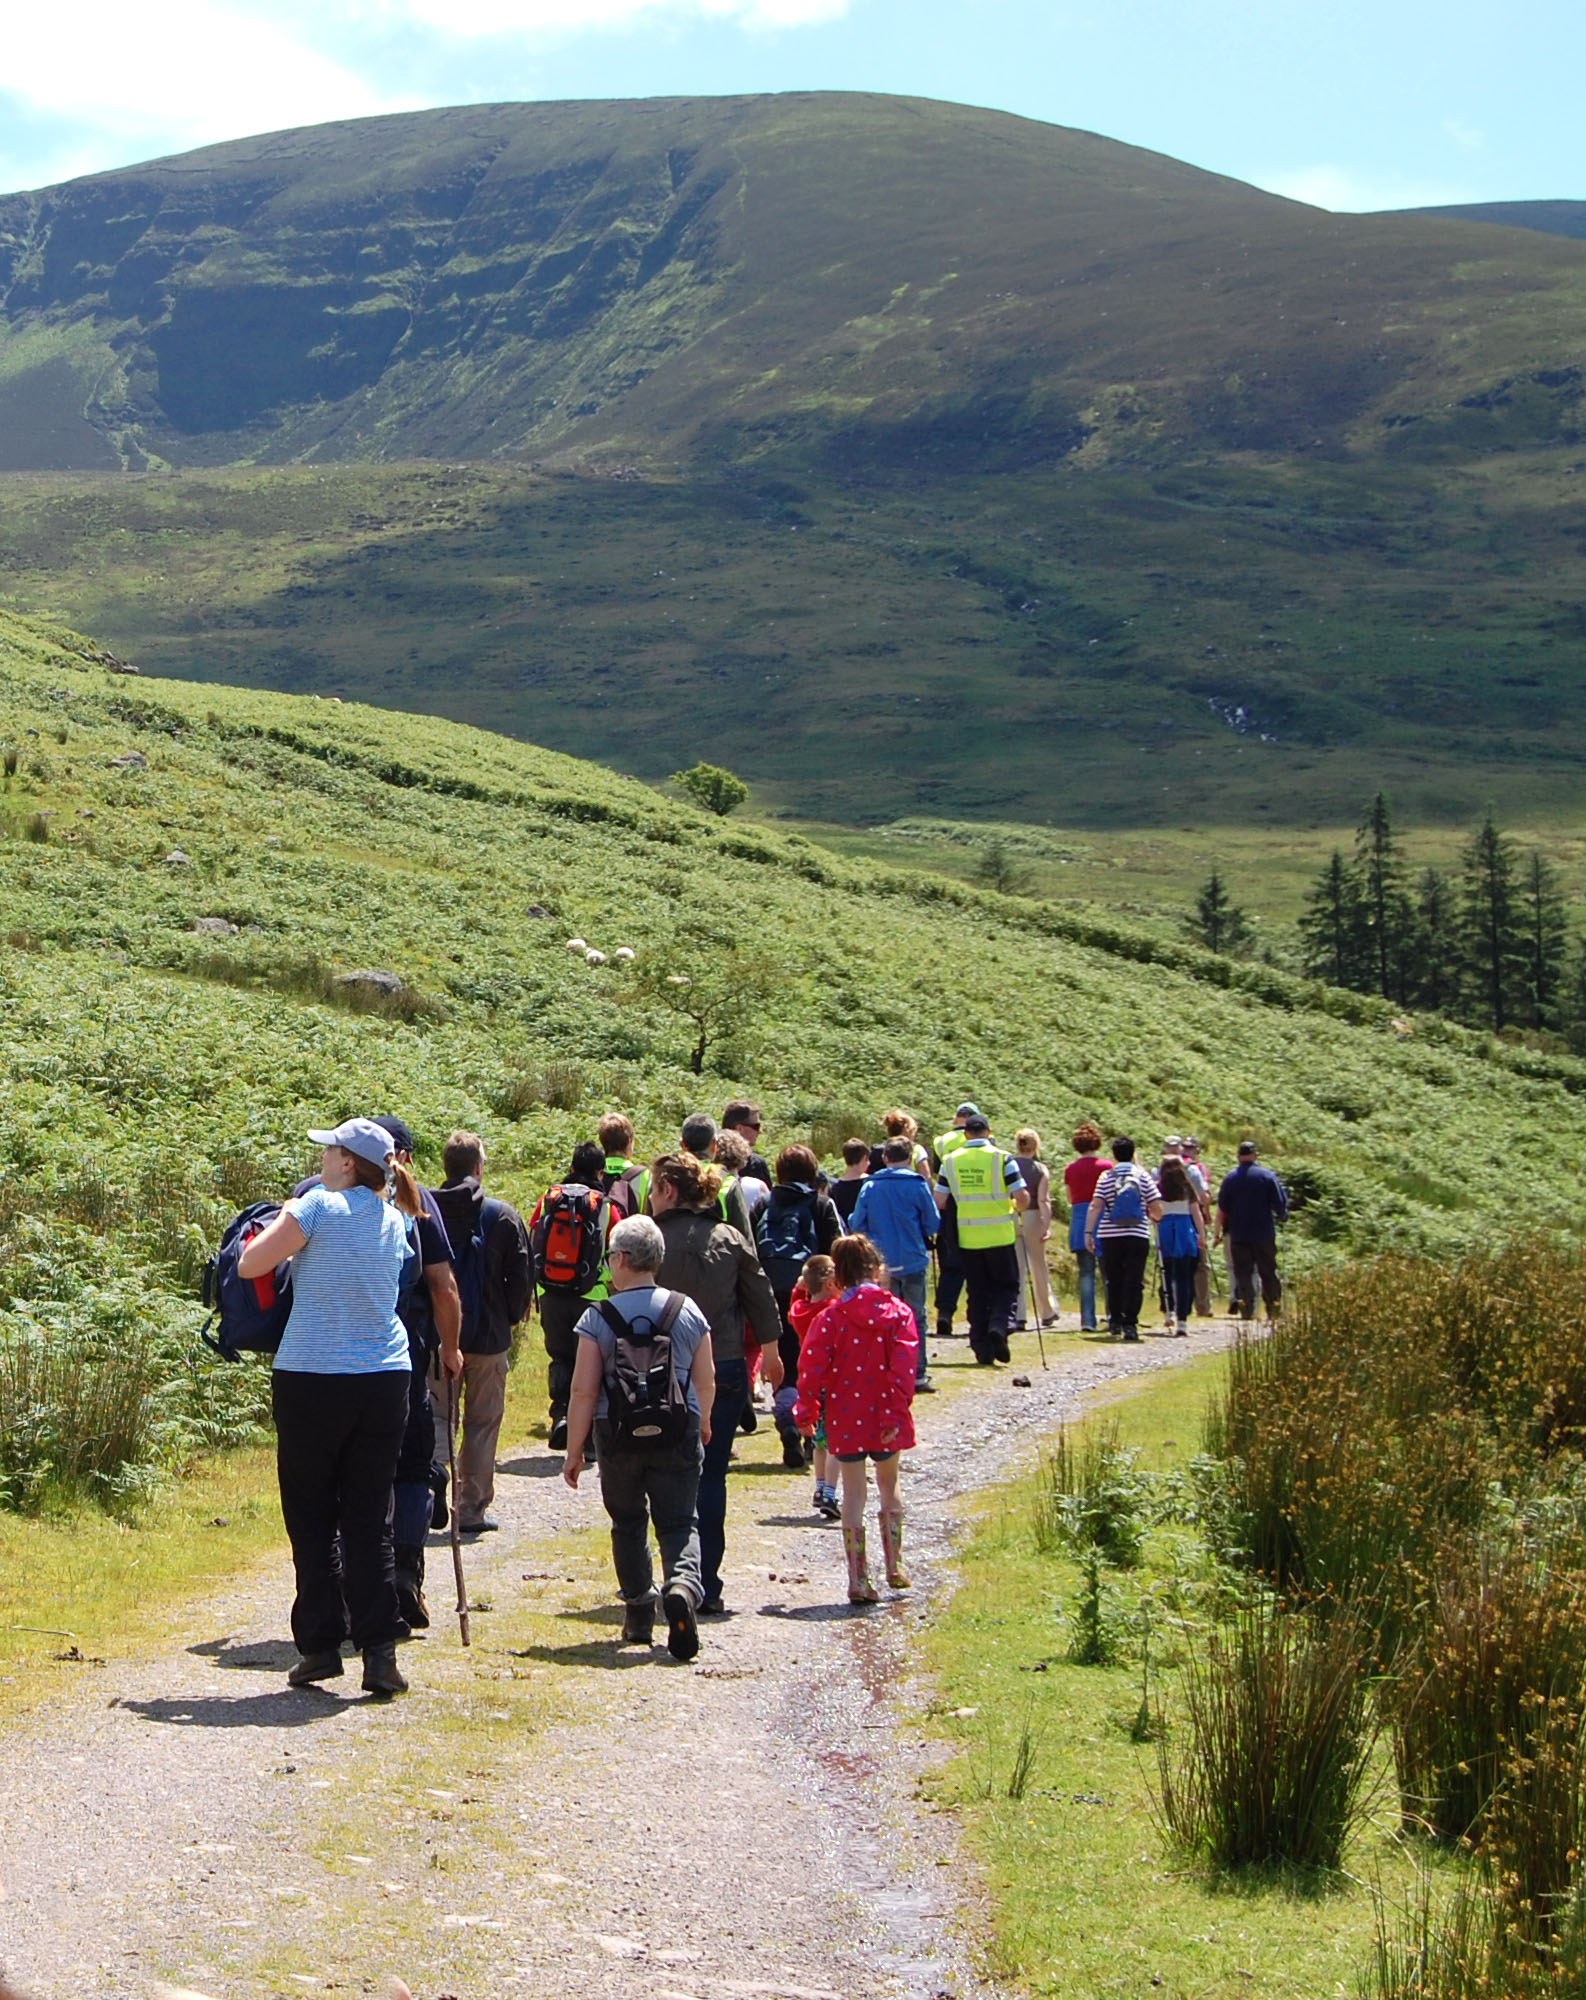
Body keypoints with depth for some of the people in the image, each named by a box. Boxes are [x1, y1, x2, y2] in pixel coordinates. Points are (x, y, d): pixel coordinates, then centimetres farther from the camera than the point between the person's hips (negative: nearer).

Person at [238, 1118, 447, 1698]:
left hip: (312, 1379, -4)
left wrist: (283, 1219, 9)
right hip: (384, 1381, 4)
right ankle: (378, 1650, 2)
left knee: (311, 1518, 7)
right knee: (370, 1518, 7)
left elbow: (250, 1265, -7)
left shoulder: (319, 1205, -10)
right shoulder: (395, 1220, 7)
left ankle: (320, 1645, 8)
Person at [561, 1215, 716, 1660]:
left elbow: (583, 1392, -11)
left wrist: (573, 1451, -2)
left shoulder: (598, 1318, -9)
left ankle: (638, 1609, 18)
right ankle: (682, 1585, -25)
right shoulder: (687, 1311, -1)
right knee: (679, 1521, 3)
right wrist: (703, 1424, 29)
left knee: (628, 1523, 16)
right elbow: (706, 1380, 10)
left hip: (618, 1437, -1)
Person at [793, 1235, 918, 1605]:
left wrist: (805, 1413, 0)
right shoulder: (898, 1312, -3)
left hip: (845, 1419, -1)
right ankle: (894, 1565, 27)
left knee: (854, 1494, 4)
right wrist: (896, 1411, -10)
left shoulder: (831, 1318, -6)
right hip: (886, 1418, 1)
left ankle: (858, 1579, 0)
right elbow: (903, 1367, -10)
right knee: (888, 1488, 20)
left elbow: (813, 1369, -8)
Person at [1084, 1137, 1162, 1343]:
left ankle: (1115, 1322, 20)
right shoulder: (1143, 1176, 3)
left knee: (1114, 1280, 13)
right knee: (1134, 1281, -2)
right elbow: (1157, 1208, 0)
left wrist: (1088, 1232, -5)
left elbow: (1095, 1206, -6)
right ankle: (1130, 1324, -10)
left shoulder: (1106, 1177, 2)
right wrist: (1151, 1216, 22)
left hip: (1110, 1235, 1)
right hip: (1138, 1235, -1)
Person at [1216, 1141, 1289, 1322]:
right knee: (1268, 1273, 9)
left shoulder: (1230, 1178, 0)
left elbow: (1222, 1209, 2)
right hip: (1264, 1234, 0)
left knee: (1243, 1273, 2)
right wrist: (1281, 1217, 17)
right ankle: (1273, 1309, 11)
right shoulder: (1267, 1176, -3)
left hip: (1238, 1234, 0)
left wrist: (1219, 1232, 14)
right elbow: (1280, 1204, -2)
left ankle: (1247, 1309, -8)